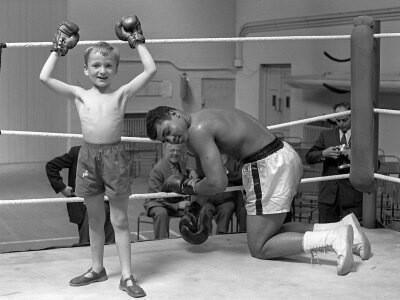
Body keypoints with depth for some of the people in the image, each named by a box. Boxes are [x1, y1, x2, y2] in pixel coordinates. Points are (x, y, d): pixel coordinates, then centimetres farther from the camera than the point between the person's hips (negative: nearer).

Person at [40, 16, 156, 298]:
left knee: (120, 219, 4)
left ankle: (127, 276, 9)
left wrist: (137, 42, 4)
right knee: (95, 219, 15)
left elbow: (151, 69, -4)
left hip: (115, 155, -2)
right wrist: (59, 49, 8)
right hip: (88, 155, 2)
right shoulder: (80, 94, 5)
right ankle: (97, 269, 30)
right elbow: (45, 77, 0)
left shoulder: (122, 93, 1)